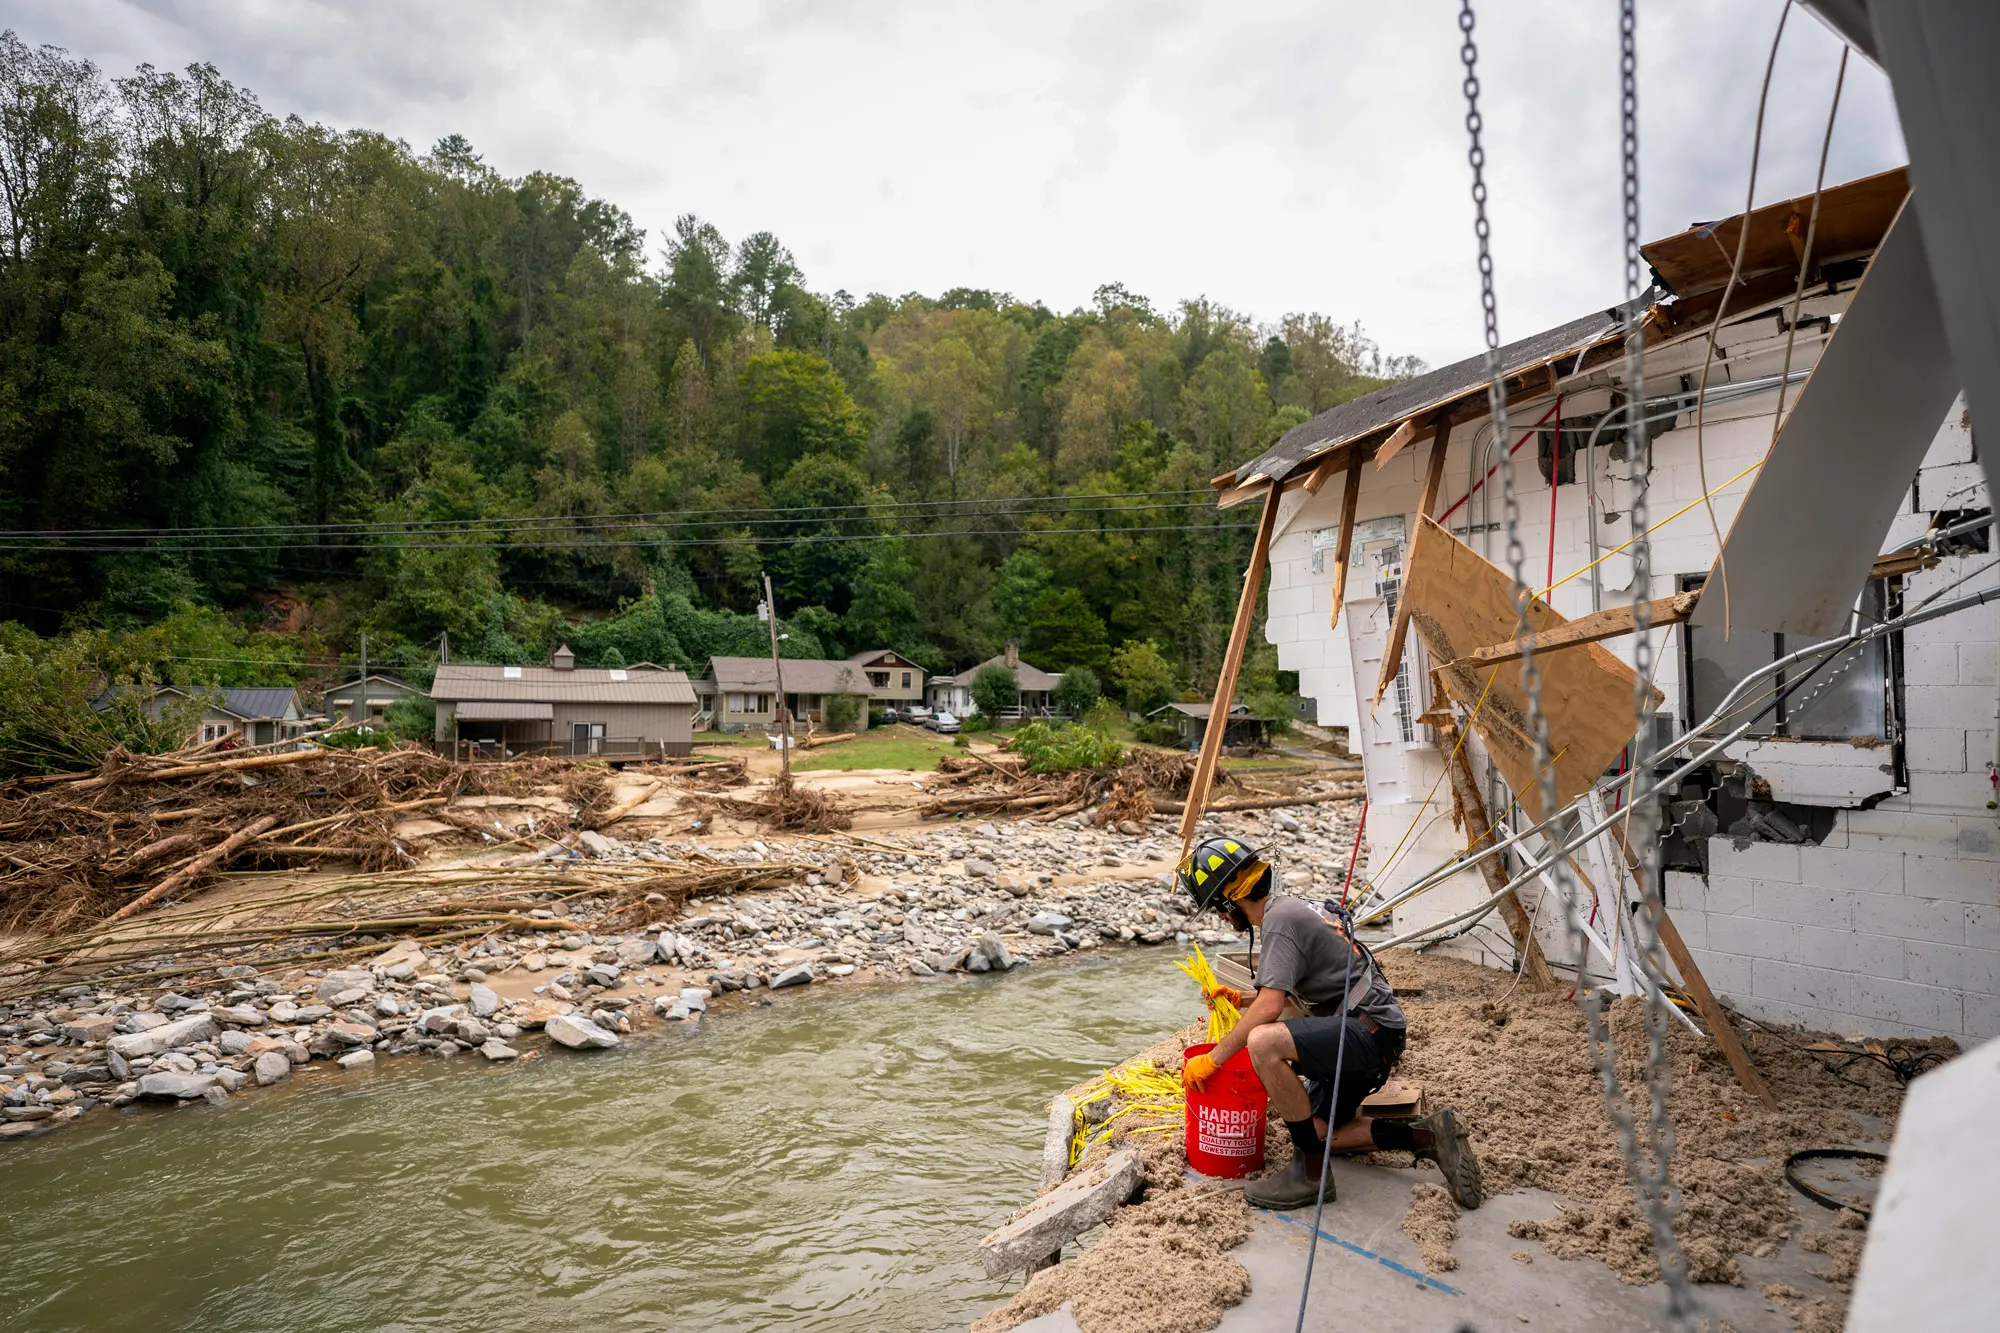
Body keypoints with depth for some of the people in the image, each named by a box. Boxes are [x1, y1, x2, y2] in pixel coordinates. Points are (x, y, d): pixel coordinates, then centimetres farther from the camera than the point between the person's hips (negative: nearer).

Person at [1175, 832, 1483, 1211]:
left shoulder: (1279, 920, -15)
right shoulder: (1286, 909, 16)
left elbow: (1269, 1008, -25)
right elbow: (1290, 993, 28)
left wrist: (1213, 1059, -19)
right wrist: (1242, 999, 16)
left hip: (1370, 1028, -11)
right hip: (1361, 1034, 11)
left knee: (1263, 1042, -32)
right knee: (1319, 1133, 16)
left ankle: (1309, 1172, -18)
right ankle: (1427, 1137, 12)